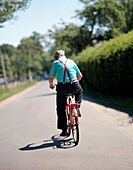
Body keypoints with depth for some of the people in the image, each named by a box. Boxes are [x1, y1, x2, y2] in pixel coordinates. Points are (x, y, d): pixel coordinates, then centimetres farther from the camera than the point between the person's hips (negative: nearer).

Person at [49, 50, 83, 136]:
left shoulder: (55, 63, 9)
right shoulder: (71, 62, 16)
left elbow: (51, 78, 10)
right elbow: (80, 76, 21)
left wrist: (51, 85, 32)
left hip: (62, 88, -2)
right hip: (74, 87, 2)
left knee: (61, 109, 13)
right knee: (80, 91, 38)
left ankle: (64, 130, 10)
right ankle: (77, 106, 17)